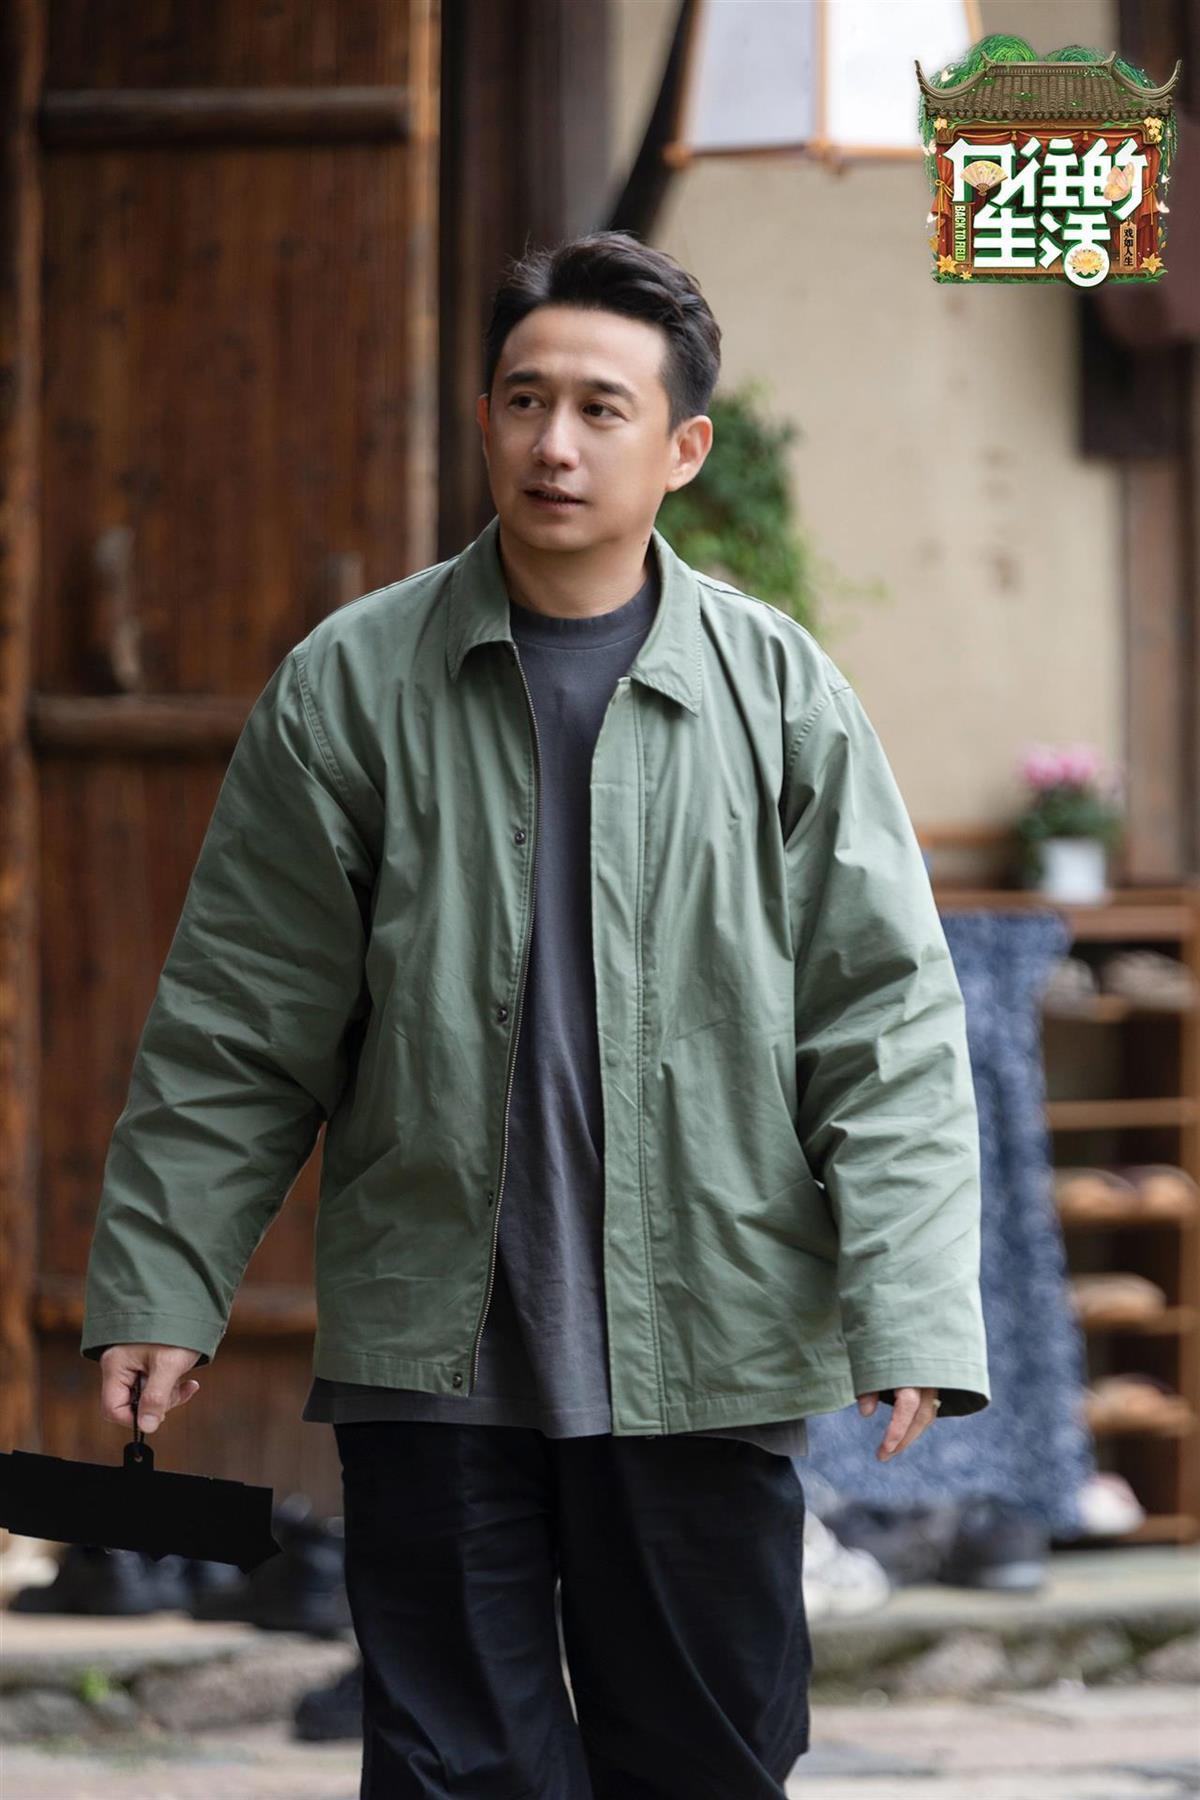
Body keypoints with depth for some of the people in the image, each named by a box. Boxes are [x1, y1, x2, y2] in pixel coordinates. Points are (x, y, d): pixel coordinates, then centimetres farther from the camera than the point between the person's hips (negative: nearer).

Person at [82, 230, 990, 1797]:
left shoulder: (779, 693, 3)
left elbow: (887, 1021, 1)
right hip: (430, 1354, 0)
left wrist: (912, 1312, -9)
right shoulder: (353, 683, 2)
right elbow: (236, 1023, 6)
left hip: (705, 1361, 0)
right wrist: (161, 1285, 2)